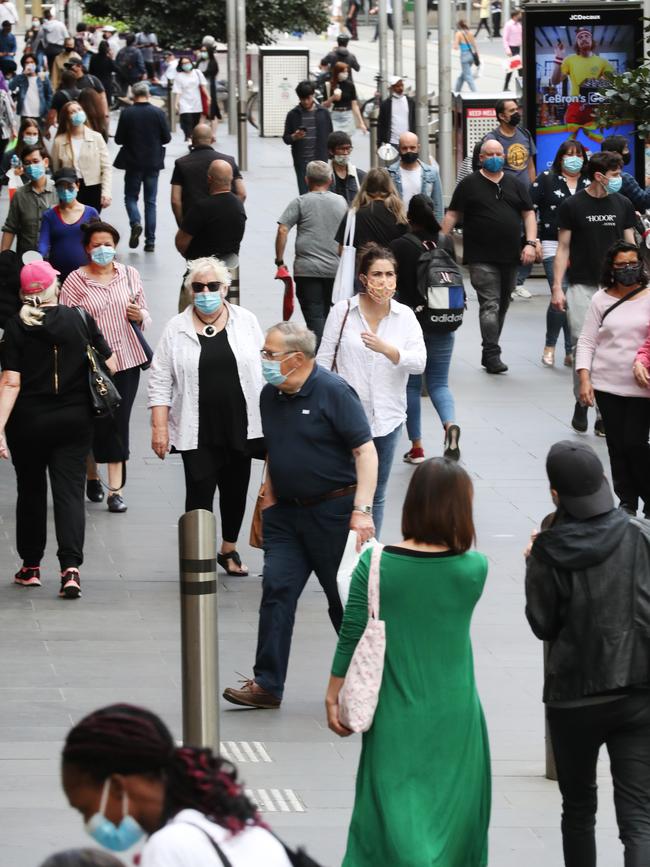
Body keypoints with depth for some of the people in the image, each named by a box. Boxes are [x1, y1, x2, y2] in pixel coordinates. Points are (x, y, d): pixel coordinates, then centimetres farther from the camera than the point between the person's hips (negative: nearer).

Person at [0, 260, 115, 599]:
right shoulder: (81, 319, -4)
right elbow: (110, 365, 2)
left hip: (28, 421, -1)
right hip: (74, 419, 1)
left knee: (30, 491, 15)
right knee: (69, 491, 0)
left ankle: (31, 567, 23)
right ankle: (70, 567, -16)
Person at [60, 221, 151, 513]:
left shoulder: (129, 275, 6)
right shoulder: (75, 281, -4)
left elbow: (144, 316, 15)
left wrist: (140, 315, -7)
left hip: (126, 359, 2)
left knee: (119, 423, -1)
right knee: (94, 422, 3)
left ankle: (116, 489, 0)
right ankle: (92, 476, 29)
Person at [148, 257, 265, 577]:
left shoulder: (245, 322, 3)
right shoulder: (177, 329, 0)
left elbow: (265, 368, 7)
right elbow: (160, 382, 0)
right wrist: (159, 427, -7)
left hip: (240, 427, 2)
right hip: (198, 431, -2)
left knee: (235, 490, 12)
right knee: (199, 492, -5)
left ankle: (229, 550, 31)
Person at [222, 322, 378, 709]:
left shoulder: (333, 392, -15)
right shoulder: (270, 395, 7)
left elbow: (365, 450, -17)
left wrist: (362, 510, -24)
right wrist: (270, 499, 13)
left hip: (334, 510, -6)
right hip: (287, 512, 6)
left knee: (346, 598, 3)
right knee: (276, 591, -3)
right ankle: (267, 684, -2)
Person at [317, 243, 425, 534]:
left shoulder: (405, 316, 3)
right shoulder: (342, 312, -2)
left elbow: (419, 362, -7)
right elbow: (324, 361, 1)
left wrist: (386, 349, -24)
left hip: (386, 418, 3)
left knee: (376, 493, 11)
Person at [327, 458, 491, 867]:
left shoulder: (376, 564, -11)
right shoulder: (474, 569, -10)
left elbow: (352, 636, -5)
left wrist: (334, 695, 5)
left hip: (396, 715, -1)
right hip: (454, 717, 1)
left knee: (392, 808, 5)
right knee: (450, 810, 14)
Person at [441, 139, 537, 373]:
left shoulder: (515, 185, 13)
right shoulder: (470, 185, 2)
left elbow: (528, 214, 12)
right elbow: (452, 215, 1)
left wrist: (530, 243, -1)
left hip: (510, 257, 5)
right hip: (481, 259, -5)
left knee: (503, 305, 11)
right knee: (490, 305, -12)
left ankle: (489, 352, 21)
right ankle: (493, 354, -15)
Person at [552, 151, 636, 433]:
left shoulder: (622, 205, 8)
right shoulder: (572, 206, 0)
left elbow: (629, 247, 13)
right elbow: (563, 248, 2)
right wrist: (557, 287, -3)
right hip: (582, 286, -2)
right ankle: (581, 402, 10)